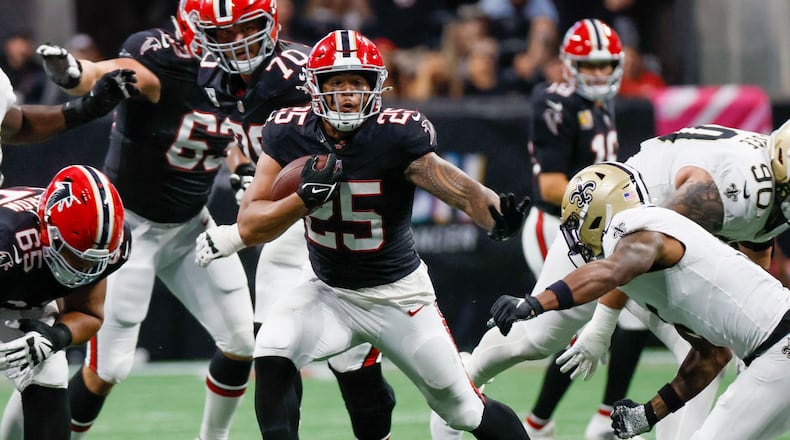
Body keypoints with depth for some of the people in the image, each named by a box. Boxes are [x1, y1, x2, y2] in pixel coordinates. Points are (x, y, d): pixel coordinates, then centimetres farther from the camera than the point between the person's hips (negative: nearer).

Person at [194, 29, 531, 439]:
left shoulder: (398, 135, -23)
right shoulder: (288, 132, -13)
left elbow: (455, 186, -38)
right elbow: (250, 227, -13)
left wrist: (496, 214, -60)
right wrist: (305, 198, -32)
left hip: (398, 294, -2)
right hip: (327, 290, 2)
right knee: (272, 357, -25)